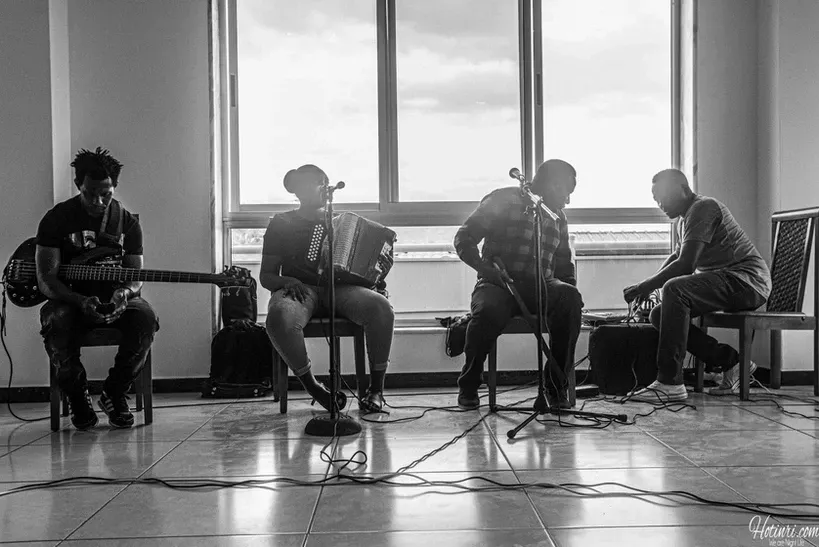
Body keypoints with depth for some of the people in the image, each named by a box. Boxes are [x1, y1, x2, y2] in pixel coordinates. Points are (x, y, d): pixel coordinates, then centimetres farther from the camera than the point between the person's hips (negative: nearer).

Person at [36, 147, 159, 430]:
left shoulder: (128, 222, 4)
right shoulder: (57, 219, -3)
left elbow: (136, 277, 3)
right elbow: (46, 279, -10)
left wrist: (125, 292, -23)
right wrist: (81, 302, -29)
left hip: (116, 300, 2)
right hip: (69, 299, -1)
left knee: (145, 318, -31)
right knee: (56, 321, -36)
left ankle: (114, 393, -6)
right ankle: (77, 396, -8)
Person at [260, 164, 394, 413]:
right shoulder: (281, 223, 14)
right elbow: (266, 276, 10)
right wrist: (287, 281, -13)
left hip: (338, 287, 2)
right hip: (300, 289, -2)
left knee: (381, 307, -30)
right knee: (279, 317, -40)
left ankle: (376, 388, -19)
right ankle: (312, 386, -20)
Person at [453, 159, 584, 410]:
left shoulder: (557, 216, 20)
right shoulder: (502, 201, 3)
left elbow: (564, 262, 27)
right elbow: (463, 240, -1)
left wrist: (570, 289, 8)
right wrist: (487, 269, -16)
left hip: (541, 286, 4)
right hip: (498, 284, -4)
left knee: (570, 298, -29)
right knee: (489, 310, -38)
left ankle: (556, 385, -17)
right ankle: (468, 388, -13)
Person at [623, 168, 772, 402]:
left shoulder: (703, 207, -13)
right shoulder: (685, 218, 19)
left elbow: (686, 265, -21)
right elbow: (676, 257, 29)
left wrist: (644, 287, -17)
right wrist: (649, 286, 12)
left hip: (748, 279, -10)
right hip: (725, 282, 10)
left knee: (674, 290, -31)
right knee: (659, 315, 0)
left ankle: (670, 384, -31)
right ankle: (731, 362, 3)